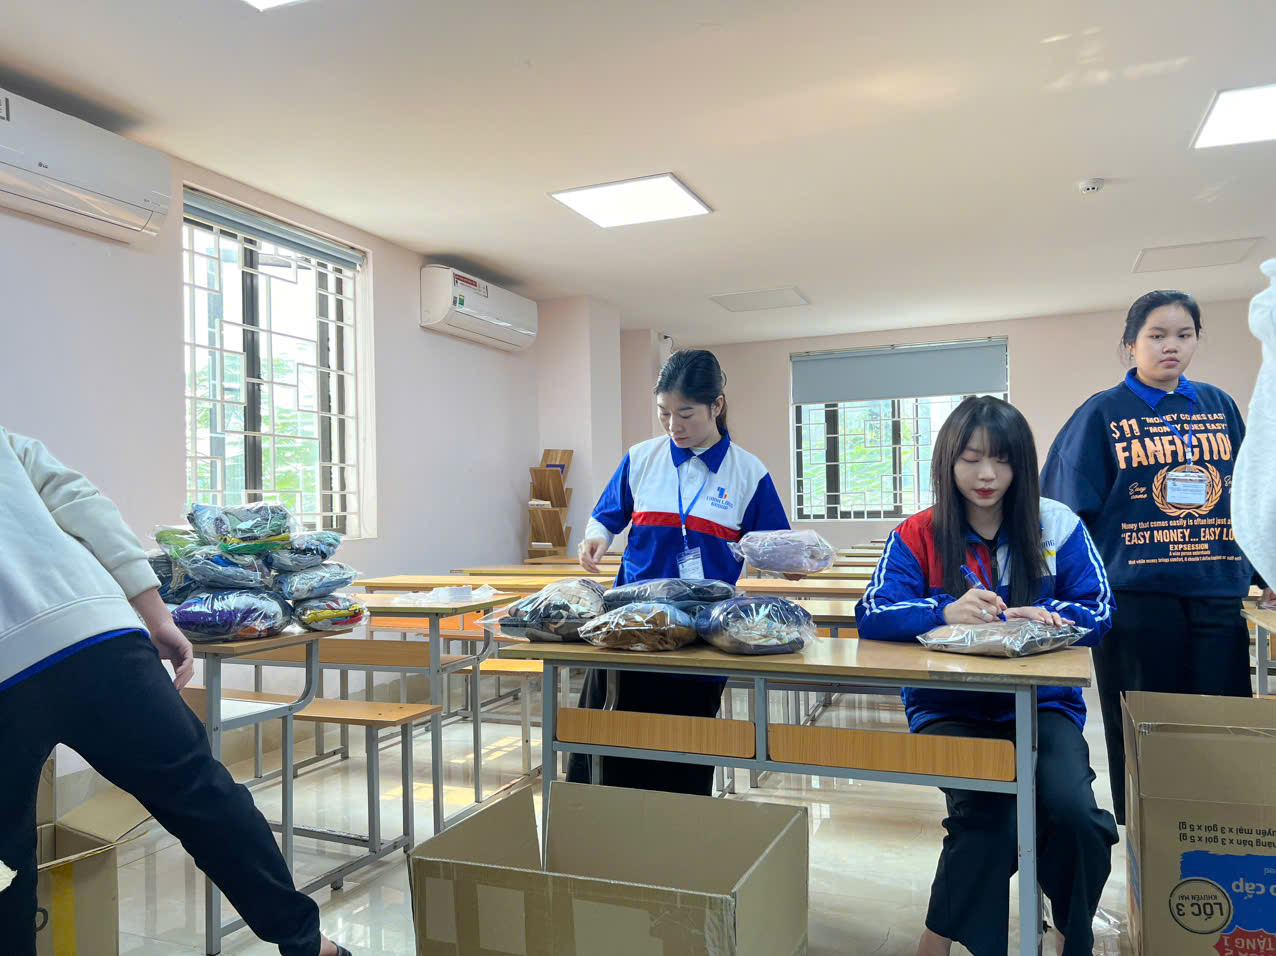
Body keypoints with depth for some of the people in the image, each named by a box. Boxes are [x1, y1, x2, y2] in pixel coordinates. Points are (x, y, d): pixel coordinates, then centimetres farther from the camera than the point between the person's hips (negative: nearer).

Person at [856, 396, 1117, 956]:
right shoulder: (917, 537, 0)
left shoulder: (1057, 527, 4)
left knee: (1071, 809, -25)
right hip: (949, 707, -1)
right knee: (990, 814, -26)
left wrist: (1043, 617, -21)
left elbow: (1099, 614, 0)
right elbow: (872, 615, -12)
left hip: (1041, 703, 1)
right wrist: (946, 611, -30)